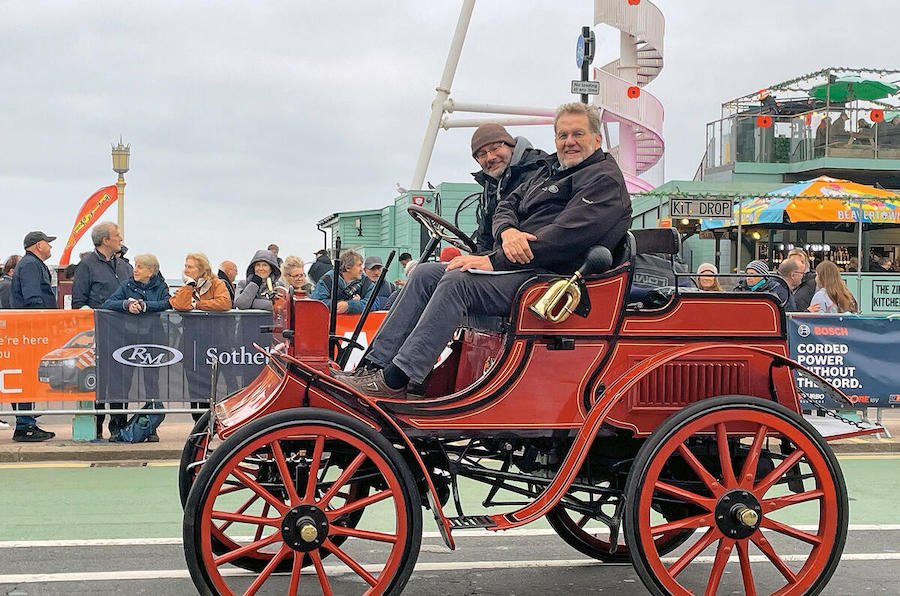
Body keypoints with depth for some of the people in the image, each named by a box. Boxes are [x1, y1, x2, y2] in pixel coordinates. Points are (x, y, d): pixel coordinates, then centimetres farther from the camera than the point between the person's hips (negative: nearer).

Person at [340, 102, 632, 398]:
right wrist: (507, 231, -10)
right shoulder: (550, 171, 23)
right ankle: (373, 366, -8)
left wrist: (495, 260, -20)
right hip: (514, 265, 10)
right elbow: (506, 206, 18)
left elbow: (566, 236, -20)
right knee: (425, 273, -3)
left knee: (457, 282, -28)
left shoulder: (604, 180, -6)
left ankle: (394, 381, -31)